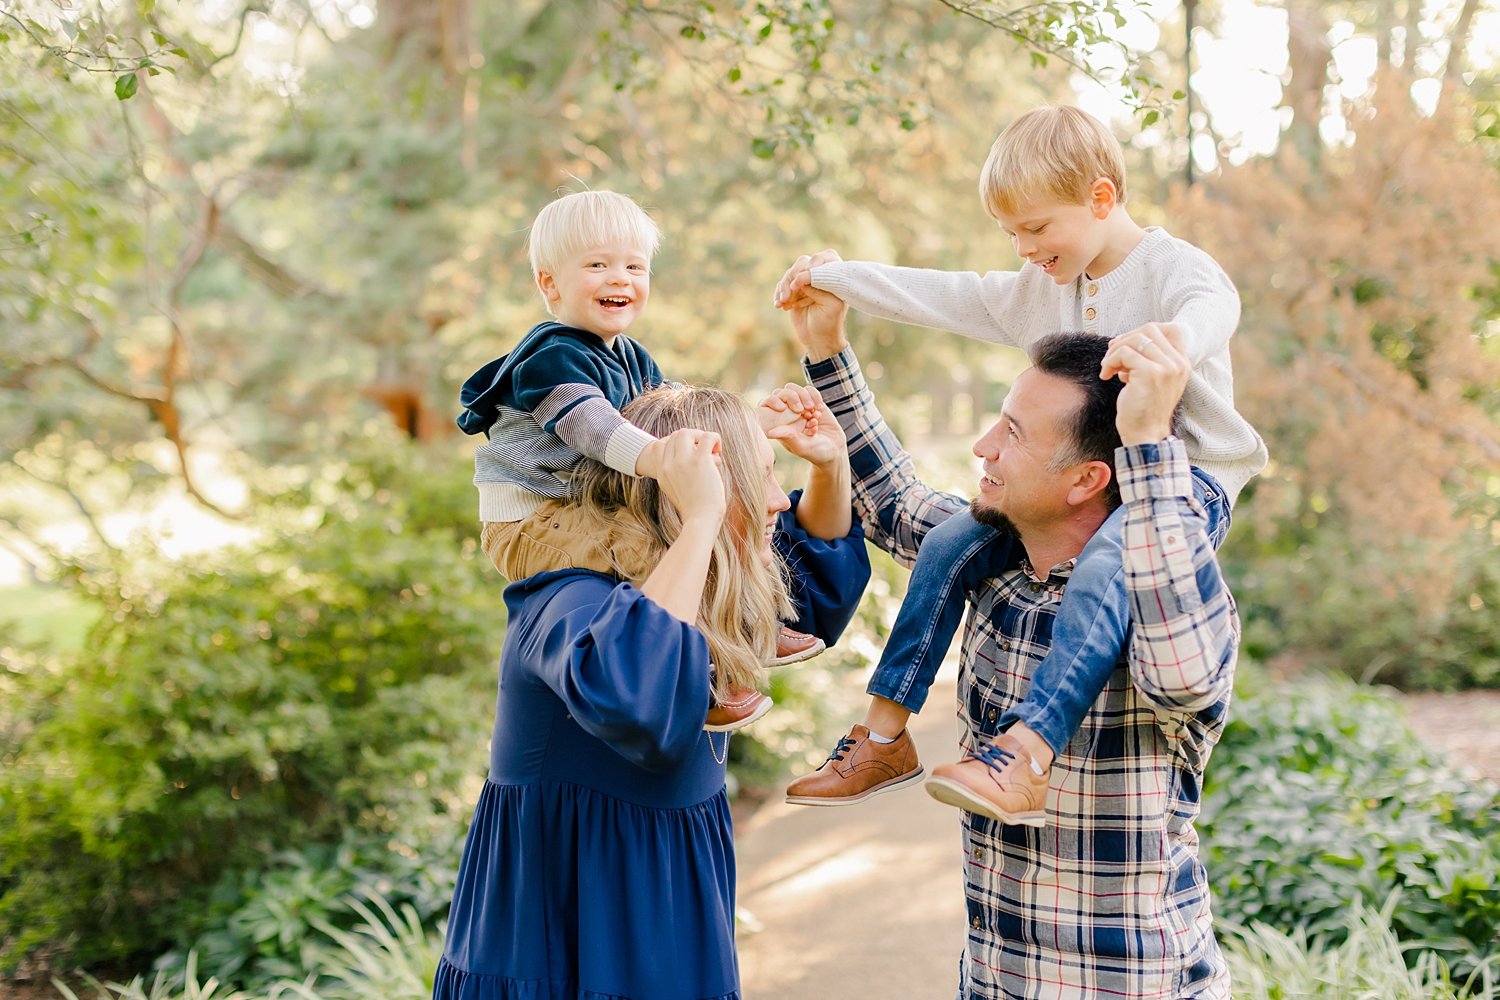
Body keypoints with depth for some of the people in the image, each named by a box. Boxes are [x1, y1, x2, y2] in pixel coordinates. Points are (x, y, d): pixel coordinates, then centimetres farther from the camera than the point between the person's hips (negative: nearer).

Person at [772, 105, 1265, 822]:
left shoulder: (1174, 267, -11)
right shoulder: (1044, 289, 15)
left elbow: (1214, 306, -34)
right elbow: (948, 297, 20)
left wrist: (1176, 337, -58)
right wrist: (834, 277, 21)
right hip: (1085, 481, 8)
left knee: (1103, 567, -39)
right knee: (950, 544, -7)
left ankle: (1026, 757, -55)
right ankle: (884, 739, -1)